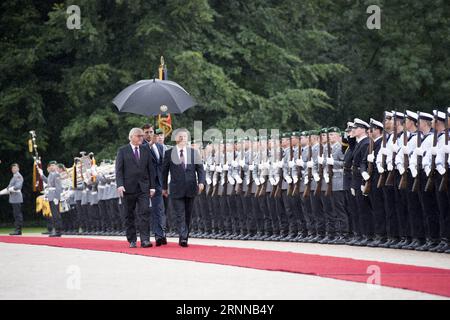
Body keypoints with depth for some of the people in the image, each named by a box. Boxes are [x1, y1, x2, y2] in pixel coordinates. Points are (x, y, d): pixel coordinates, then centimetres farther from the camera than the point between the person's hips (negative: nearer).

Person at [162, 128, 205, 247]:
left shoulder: (194, 153, 8)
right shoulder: (169, 153, 3)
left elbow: (200, 169, 7)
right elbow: (165, 171, 7)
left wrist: (201, 182, -9)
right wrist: (164, 187, 7)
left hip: (190, 188, 3)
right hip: (176, 189, -3)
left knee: (188, 215, 8)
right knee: (180, 215, -11)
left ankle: (184, 239, 17)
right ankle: (183, 238, -21)